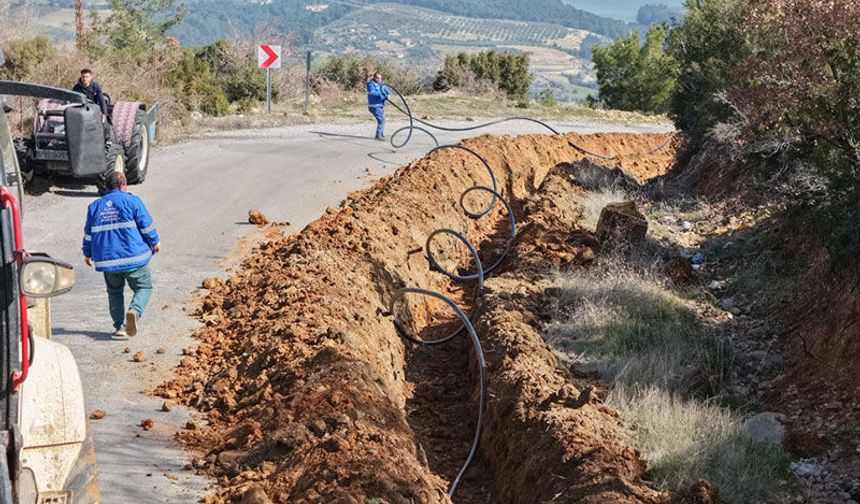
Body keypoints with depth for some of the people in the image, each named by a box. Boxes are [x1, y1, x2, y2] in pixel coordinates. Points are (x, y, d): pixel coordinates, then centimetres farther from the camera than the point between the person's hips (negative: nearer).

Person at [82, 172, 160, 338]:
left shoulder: (95, 206, 10)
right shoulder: (132, 201, -2)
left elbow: (88, 234, 16)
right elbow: (147, 225, -2)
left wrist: (88, 254, 30)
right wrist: (155, 242, 14)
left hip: (107, 260, 4)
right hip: (133, 257, -4)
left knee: (114, 292, 19)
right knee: (144, 287, 9)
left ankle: (119, 326, 9)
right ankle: (134, 310, -19)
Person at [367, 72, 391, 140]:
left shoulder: (382, 84, 10)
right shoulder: (371, 84, -13)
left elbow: (388, 91, 7)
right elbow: (372, 92, -31)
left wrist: (388, 95, -16)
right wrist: (381, 93, -42)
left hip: (381, 106, 9)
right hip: (374, 106, -9)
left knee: (381, 120, 18)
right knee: (381, 120, -17)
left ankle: (381, 135, 32)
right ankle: (378, 136, -13)